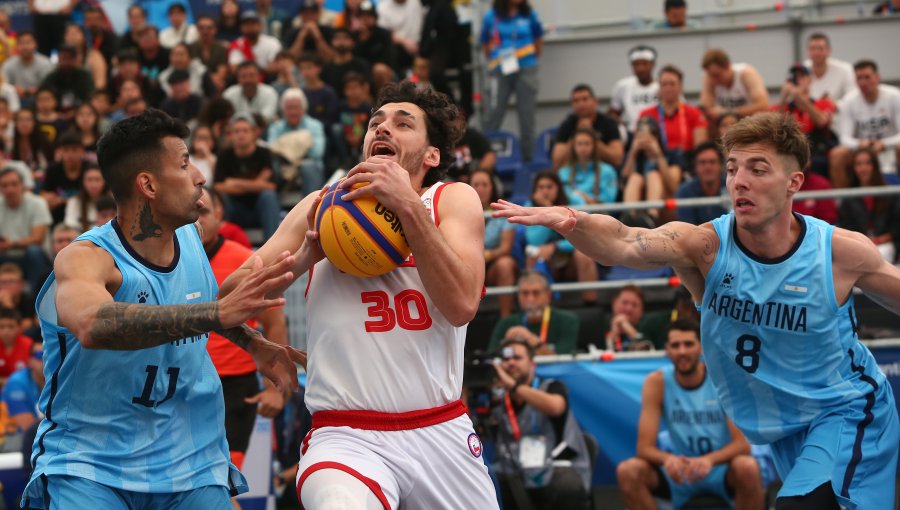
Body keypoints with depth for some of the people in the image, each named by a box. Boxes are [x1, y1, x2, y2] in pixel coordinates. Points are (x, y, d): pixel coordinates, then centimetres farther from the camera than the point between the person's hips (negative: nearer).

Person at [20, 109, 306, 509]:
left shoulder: (189, 238, 3)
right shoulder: (85, 259, -19)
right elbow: (92, 325, -43)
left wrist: (254, 344, 19)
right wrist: (218, 313, -49)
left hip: (189, 463, 6)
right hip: (89, 462, -6)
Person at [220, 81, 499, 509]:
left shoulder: (452, 200, 6)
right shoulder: (322, 206, 10)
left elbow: (461, 305, -12)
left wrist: (409, 207, -17)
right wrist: (303, 257, -9)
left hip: (440, 434, 2)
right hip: (346, 437, -2)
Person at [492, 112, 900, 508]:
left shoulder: (842, 252, -19)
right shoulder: (705, 246, -21)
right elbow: (624, 245, -41)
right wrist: (568, 220, -61)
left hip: (845, 413, -3)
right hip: (778, 427, 3)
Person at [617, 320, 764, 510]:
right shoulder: (657, 382, -10)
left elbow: (743, 443, -19)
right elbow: (645, 447, -13)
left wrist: (710, 459, -40)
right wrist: (667, 458, -38)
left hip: (723, 470, -2)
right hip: (681, 470, 2)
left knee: (747, 467, -35)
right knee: (627, 471, -22)